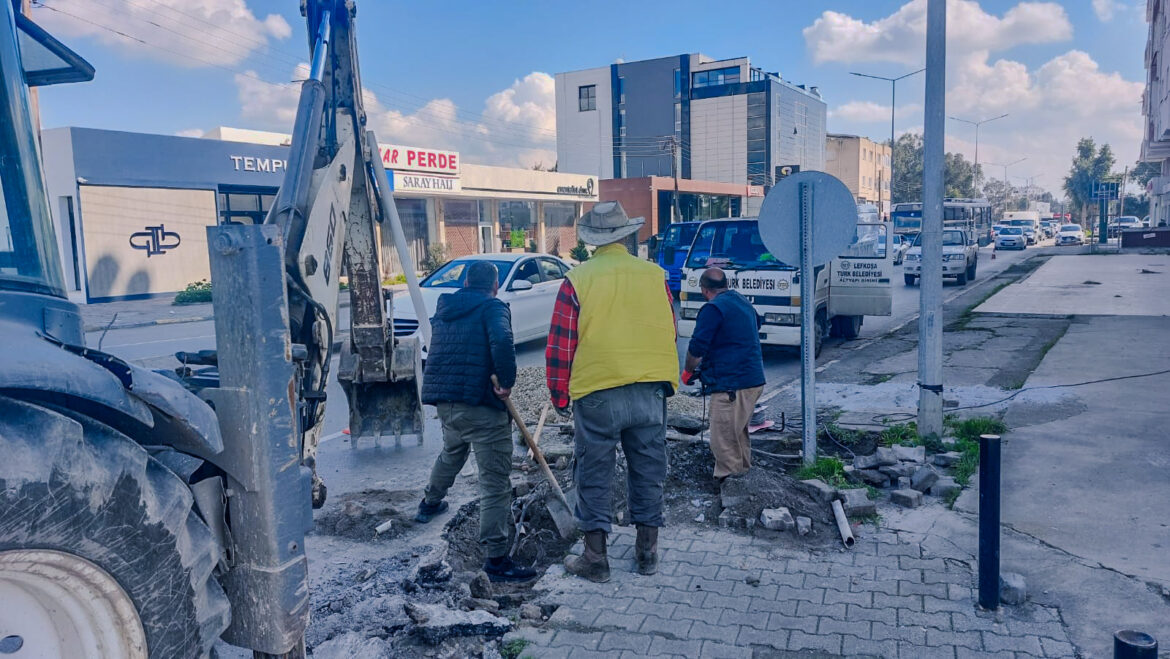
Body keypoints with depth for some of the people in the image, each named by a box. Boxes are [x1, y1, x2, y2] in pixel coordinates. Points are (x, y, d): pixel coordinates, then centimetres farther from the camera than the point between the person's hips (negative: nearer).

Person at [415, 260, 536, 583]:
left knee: (451, 453, 36)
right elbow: (502, 342, -26)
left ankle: (430, 502, 57)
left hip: (444, 401, 8)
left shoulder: (444, 309, 16)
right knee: (496, 483, -4)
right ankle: (496, 559, -4)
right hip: (480, 403, -8)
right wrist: (507, 382, -16)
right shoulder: (493, 307, -6)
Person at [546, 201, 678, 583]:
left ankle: (595, 558, 13)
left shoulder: (578, 280, -5)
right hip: (651, 392, 3)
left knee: (595, 475, 7)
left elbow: (561, 344, -5)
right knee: (649, 470, 14)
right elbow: (670, 334, 12)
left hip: (597, 393, -3)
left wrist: (560, 395, 6)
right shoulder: (654, 276, 4)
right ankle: (647, 552, 24)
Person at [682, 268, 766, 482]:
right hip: (755, 380, 10)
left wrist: (688, 371, 3)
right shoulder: (744, 303, 16)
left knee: (723, 443, -5)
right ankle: (743, 474, 33)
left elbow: (697, 348, -15)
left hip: (731, 385, -10)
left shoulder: (713, 309, -12)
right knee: (739, 433, 23)